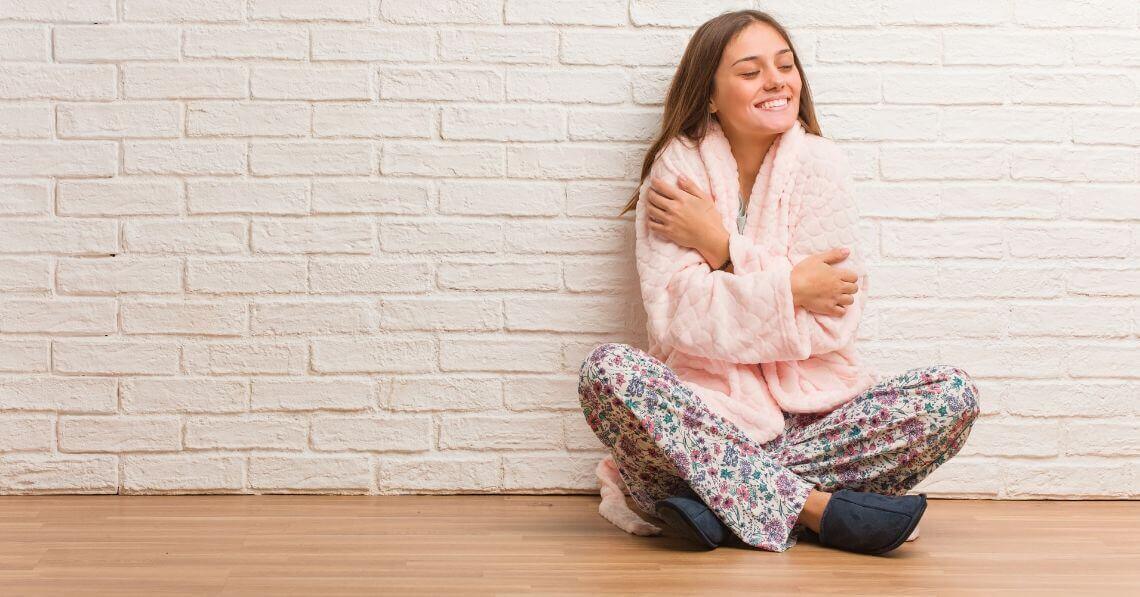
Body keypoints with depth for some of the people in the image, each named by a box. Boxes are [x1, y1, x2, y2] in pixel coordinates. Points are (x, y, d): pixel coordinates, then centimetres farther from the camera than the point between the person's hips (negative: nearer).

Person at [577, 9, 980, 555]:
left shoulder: (819, 163, 1)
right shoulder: (678, 167, -1)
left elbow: (833, 319, -9)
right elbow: (673, 316, -13)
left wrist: (722, 246, -10)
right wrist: (790, 285, -15)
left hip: (811, 407, 2)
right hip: (705, 410, -2)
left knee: (952, 393, -20)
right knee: (605, 370, -30)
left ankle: (710, 491, -21)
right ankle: (814, 506, -28)